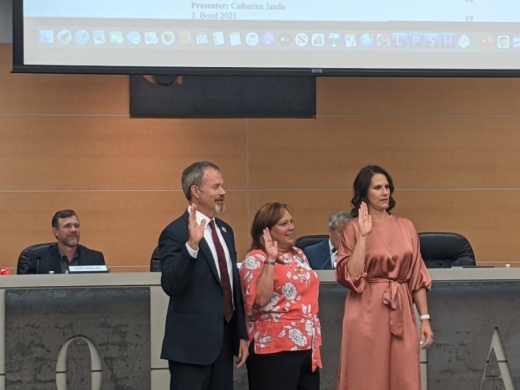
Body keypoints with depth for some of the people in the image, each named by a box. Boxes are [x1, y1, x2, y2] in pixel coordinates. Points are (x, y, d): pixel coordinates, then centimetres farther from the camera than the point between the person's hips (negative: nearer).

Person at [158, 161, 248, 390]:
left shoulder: (225, 230, 13)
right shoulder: (176, 232, -11)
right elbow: (170, 285, -22)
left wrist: (241, 334, 16)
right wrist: (191, 245, -34)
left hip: (224, 340, 8)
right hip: (192, 342, -8)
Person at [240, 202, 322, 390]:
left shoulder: (298, 254, 14)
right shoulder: (256, 259, -9)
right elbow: (261, 299, -23)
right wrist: (270, 260, -24)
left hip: (307, 345, 8)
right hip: (275, 348, -7)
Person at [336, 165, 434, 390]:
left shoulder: (406, 227, 9)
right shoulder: (354, 228, -2)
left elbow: (417, 276, 10)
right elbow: (350, 277, -12)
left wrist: (425, 318, 5)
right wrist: (363, 235, -15)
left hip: (401, 313, 4)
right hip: (368, 314, -4)